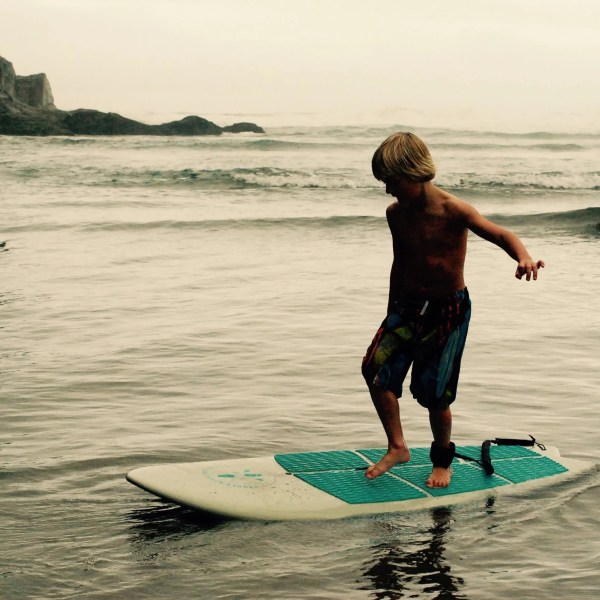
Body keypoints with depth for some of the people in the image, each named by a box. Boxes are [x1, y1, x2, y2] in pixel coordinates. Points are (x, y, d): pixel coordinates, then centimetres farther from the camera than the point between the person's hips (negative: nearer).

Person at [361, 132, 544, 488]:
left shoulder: (453, 211, -19)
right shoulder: (396, 214, 0)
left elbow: (501, 234, -24)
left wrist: (524, 257, -46)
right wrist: (392, 311, 20)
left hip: (449, 309, -5)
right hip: (408, 305, 5)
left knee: (433, 392, -2)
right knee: (376, 370, -11)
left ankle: (443, 461, 23)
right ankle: (397, 448, 6)